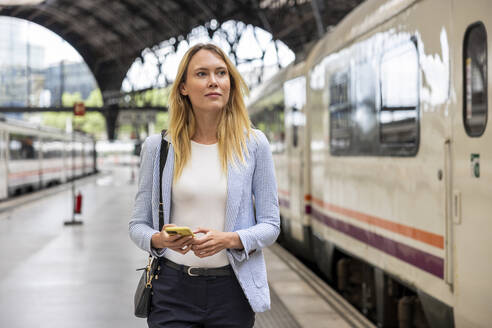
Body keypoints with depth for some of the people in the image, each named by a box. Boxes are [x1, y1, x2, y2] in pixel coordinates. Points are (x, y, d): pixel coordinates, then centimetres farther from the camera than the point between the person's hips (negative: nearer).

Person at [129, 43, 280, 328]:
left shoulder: (254, 144, 1)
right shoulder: (158, 147, 3)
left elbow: (270, 225, 1)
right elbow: (138, 224, 7)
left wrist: (228, 240, -17)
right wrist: (158, 239, -15)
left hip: (231, 290, 0)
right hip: (173, 286, 0)